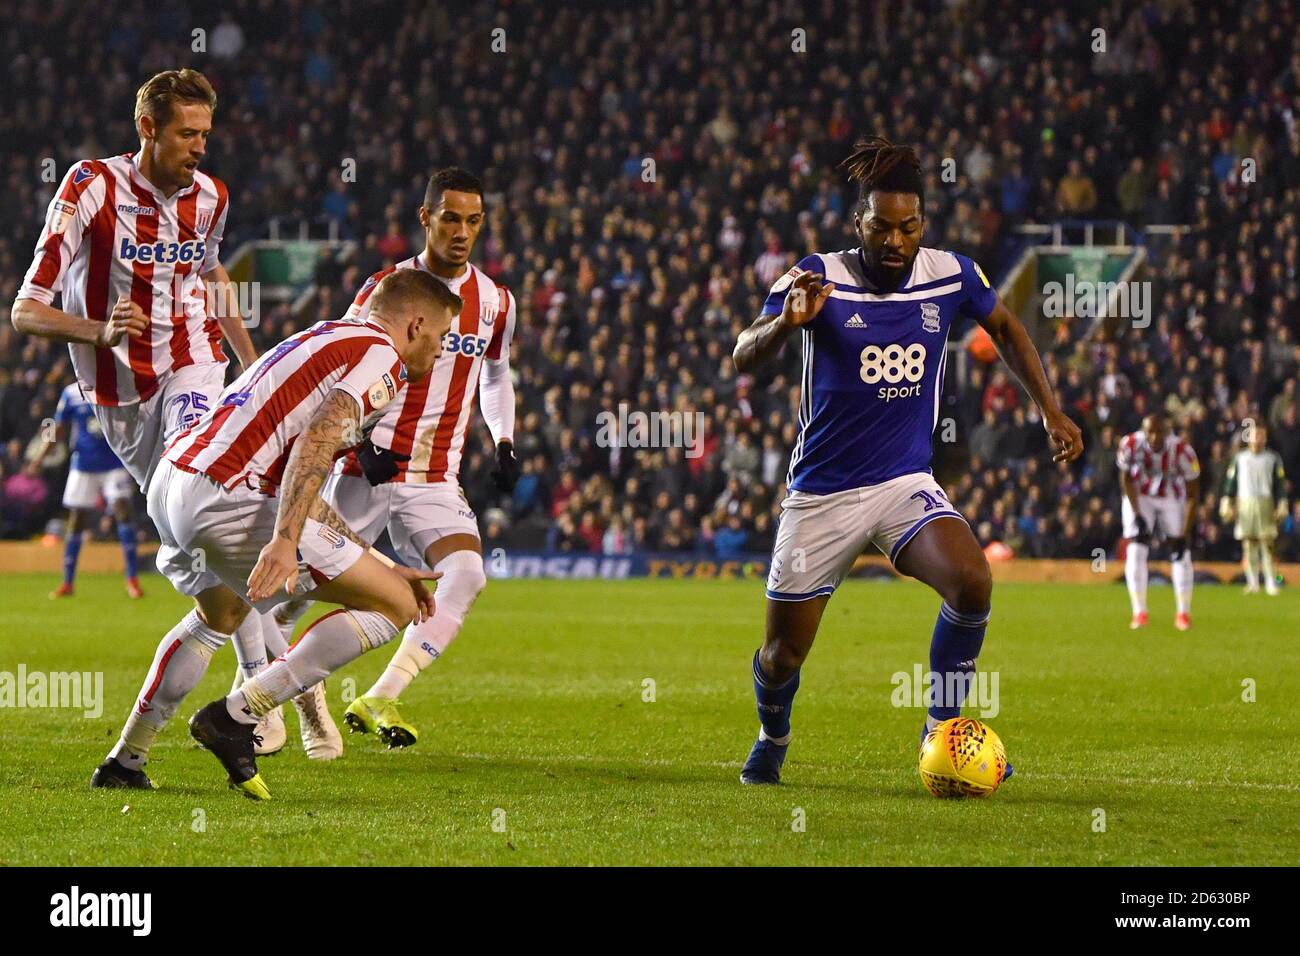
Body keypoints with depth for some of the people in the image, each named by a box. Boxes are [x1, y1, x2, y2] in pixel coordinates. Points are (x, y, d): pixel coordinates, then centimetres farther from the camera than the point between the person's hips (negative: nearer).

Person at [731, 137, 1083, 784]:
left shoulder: (950, 276, -4)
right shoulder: (820, 277, -13)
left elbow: (1004, 328, 17)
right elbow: (744, 358, -23)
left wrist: (1050, 411, 10)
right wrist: (786, 320, -44)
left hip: (907, 485, 2)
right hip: (822, 493, -2)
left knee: (971, 581, -26)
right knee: (783, 656, 3)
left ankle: (943, 729, -6)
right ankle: (772, 737, 38)